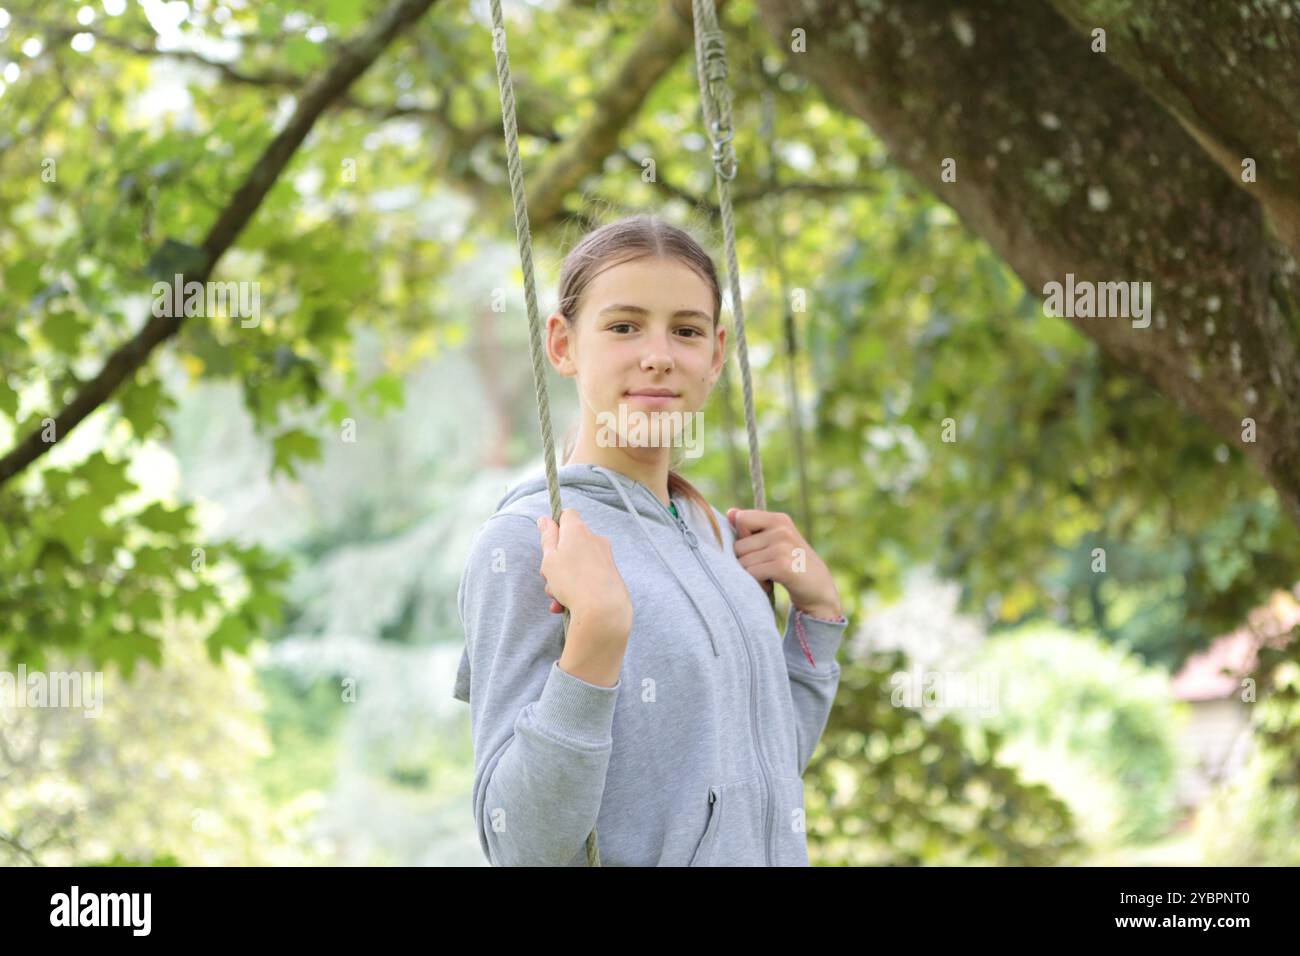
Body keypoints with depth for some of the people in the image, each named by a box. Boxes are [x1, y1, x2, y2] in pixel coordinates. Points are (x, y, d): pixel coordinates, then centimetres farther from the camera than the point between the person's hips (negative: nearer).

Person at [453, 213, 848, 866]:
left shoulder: (716, 535, 4)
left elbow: (771, 765, 12)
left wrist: (818, 608, 3)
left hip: (765, 852, 6)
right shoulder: (519, 546, -15)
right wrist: (597, 631, -29)